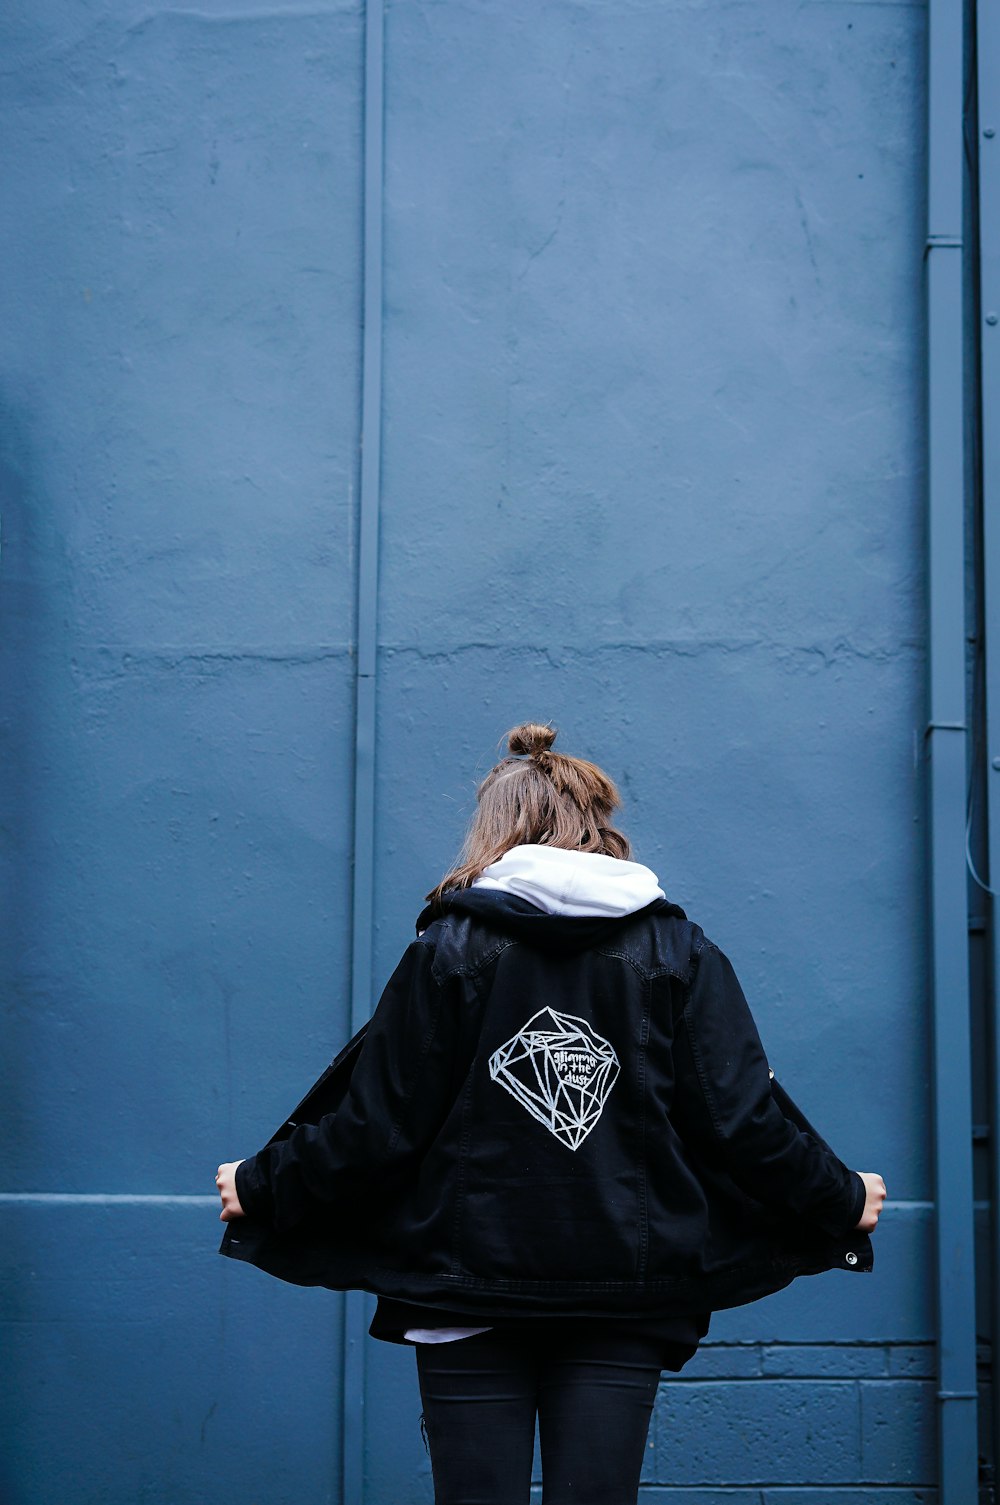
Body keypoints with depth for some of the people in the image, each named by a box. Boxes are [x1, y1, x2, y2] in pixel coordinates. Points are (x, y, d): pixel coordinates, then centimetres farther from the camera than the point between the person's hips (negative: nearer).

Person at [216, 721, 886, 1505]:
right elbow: (744, 1118, 1)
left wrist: (261, 1187, 12)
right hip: (623, 1294, 1)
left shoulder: (450, 948, -1)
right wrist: (841, 1203, 17)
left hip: (466, 1289, -1)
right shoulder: (679, 952, 3)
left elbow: (376, 1123, -2)